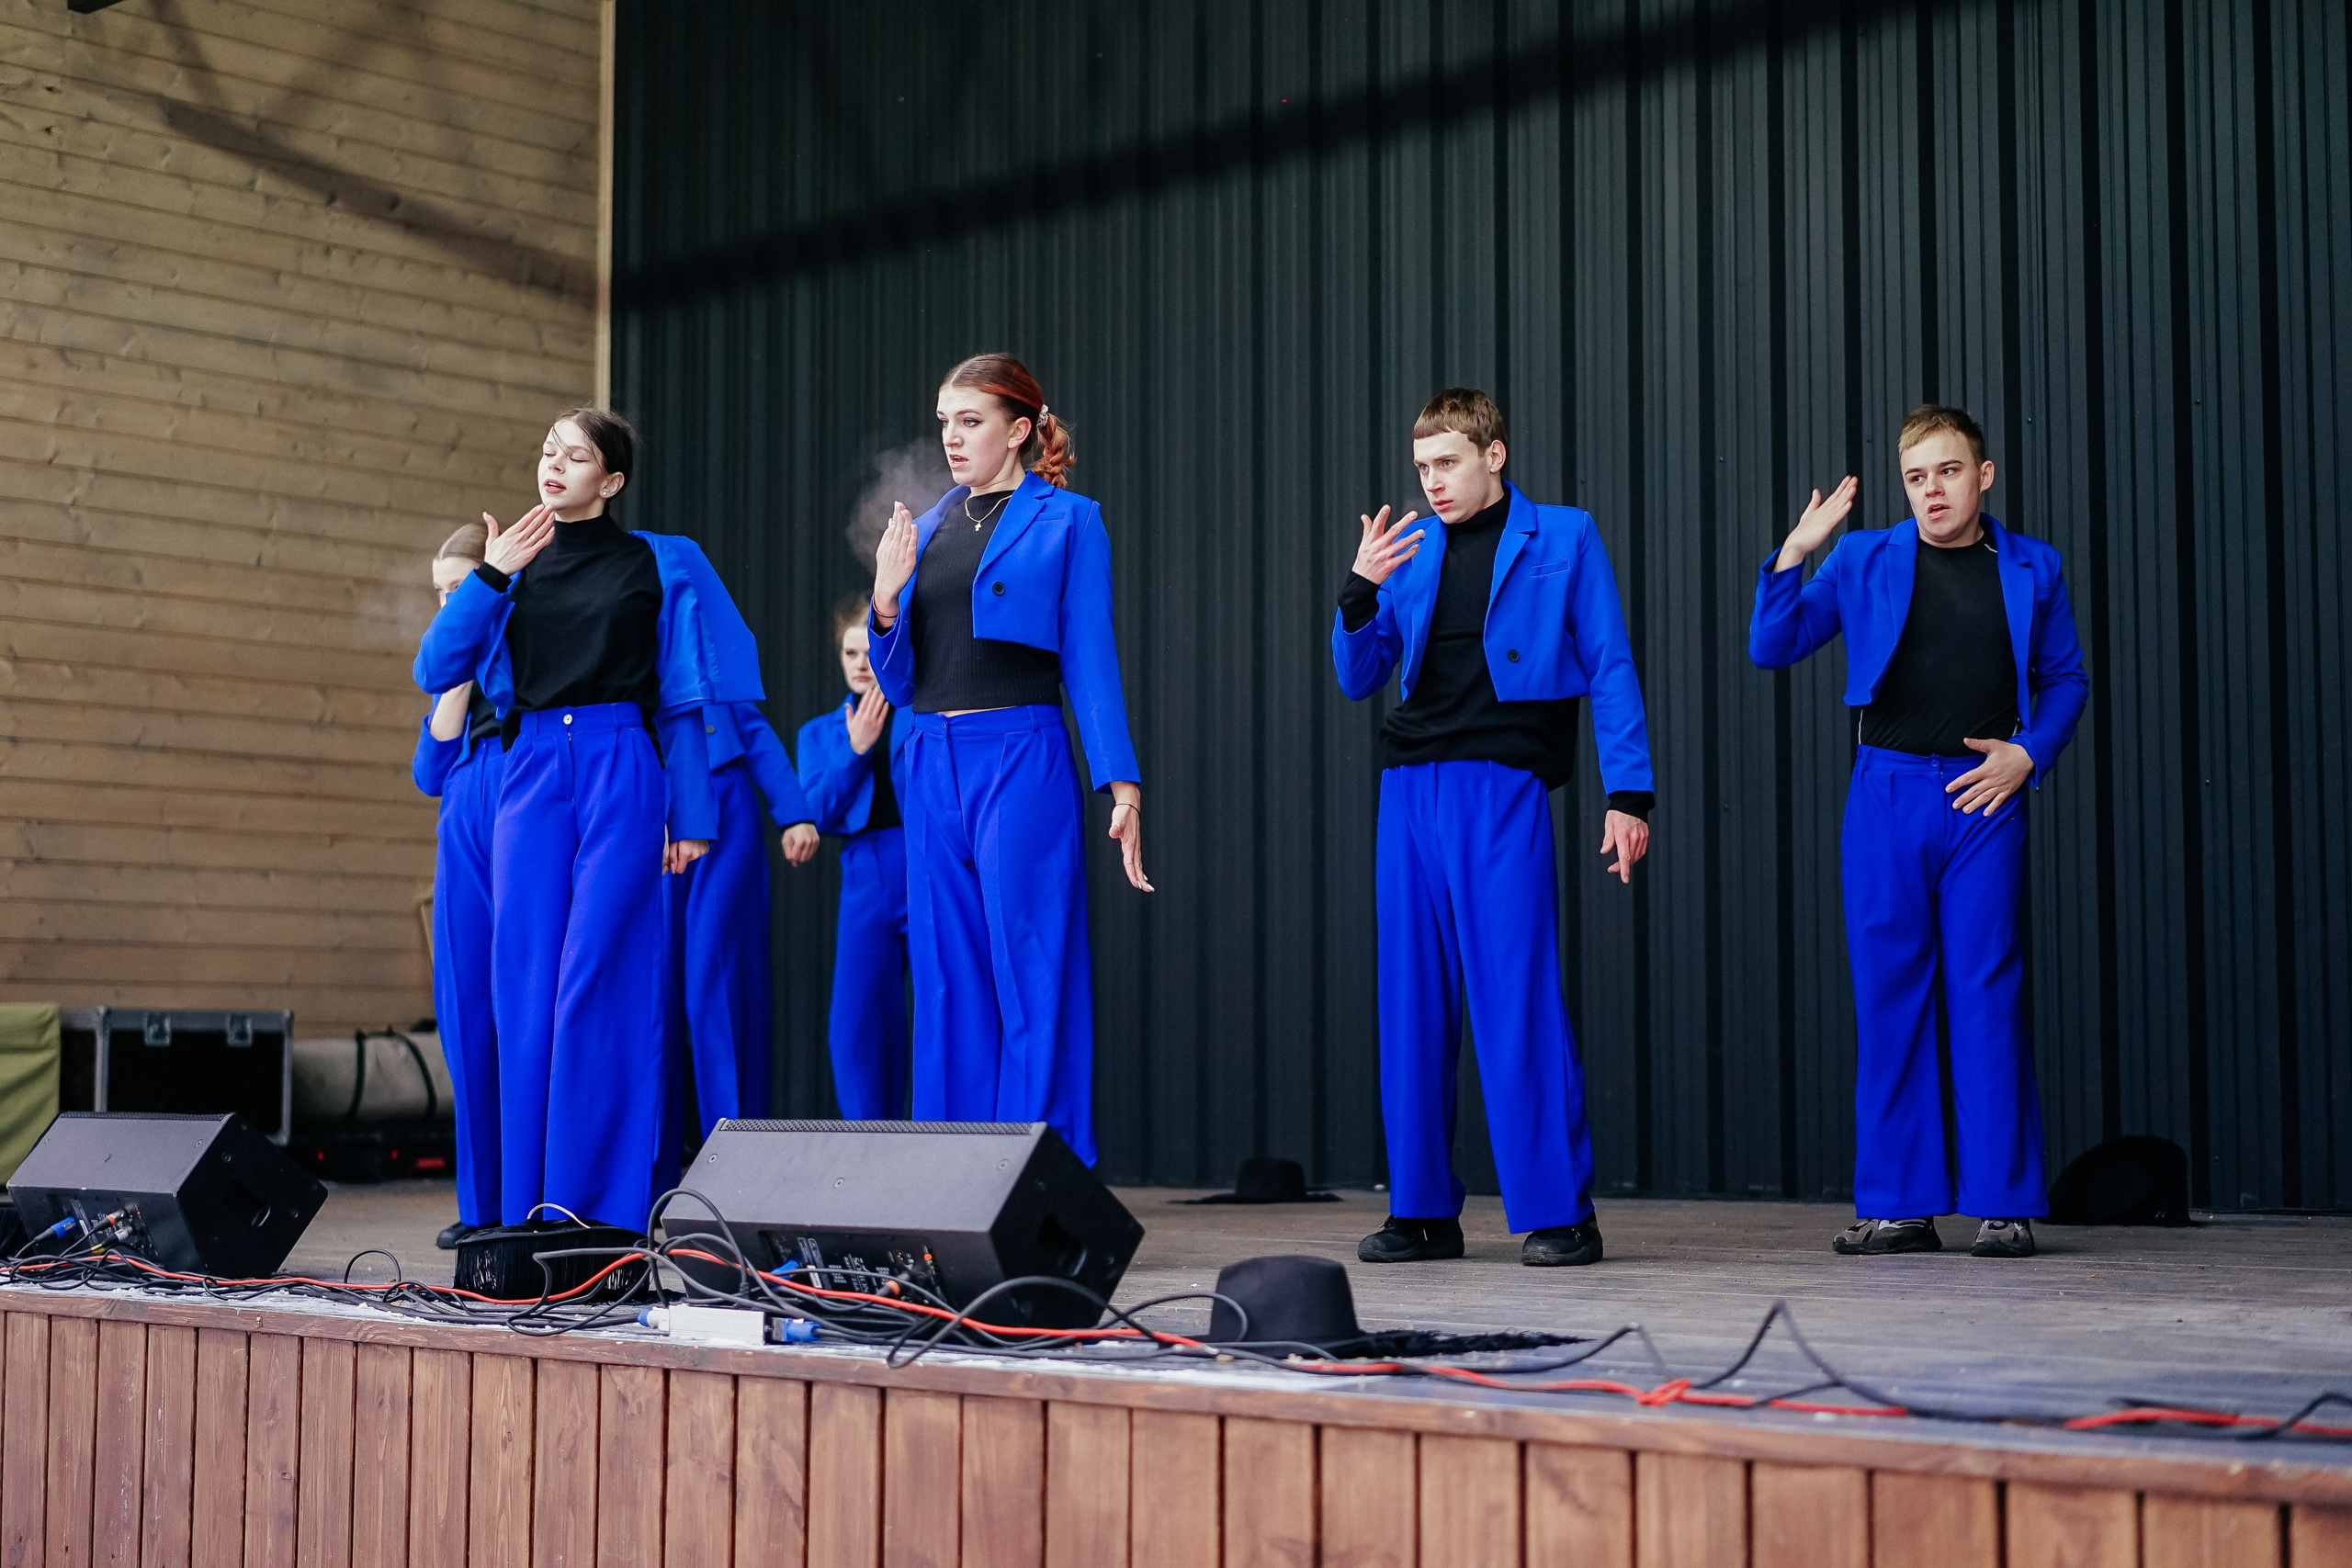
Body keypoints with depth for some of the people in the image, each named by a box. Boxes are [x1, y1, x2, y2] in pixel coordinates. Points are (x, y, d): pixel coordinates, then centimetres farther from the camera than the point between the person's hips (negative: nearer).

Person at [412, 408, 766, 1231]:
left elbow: (686, 700, 4)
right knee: (526, 989, 1)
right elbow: (434, 672, 5)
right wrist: (491, 576, -5)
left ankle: (596, 1202, -7)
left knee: (599, 982, -11)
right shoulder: (516, 565, 15)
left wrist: (692, 815, -3)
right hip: (531, 776, 4)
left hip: (623, 776, -4)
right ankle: (529, 1208, 5)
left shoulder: (660, 565, 6)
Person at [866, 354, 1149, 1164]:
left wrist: (1123, 787, -11)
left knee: (1032, 982, -5)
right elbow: (897, 682, 15)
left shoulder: (1067, 519, 2)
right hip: (930, 766, 6)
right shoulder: (927, 528, 16)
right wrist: (886, 599, -3)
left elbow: (1090, 659, -3)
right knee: (948, 985, 7)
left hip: (1021, 762, -5)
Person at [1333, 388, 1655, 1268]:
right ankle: (1423, 1209, 12)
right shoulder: (1409, 550, 16)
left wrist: (1628, 794, -5)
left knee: (1518, 998, -8)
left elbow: (1610, 670, 3)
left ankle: (1559, 1212, -1)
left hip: (1504, 788, -5)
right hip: (1410, 788, 5)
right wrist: (1361, 592, -3)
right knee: (1412, 1001, 5)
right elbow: (1358, 680, 15)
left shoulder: (1563, 539, 6)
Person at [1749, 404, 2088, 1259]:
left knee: (1988, 994, -3)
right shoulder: (1865, 560, 8)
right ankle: (1899, 1204, 9)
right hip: (1886, 794, 1)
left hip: (1983, 800, -1)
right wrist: (1794, 553, -8)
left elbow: (2065, 680, 15)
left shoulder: (2031, 568, 9)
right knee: (1889, 996, 2)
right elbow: (1772, 647, 5)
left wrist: (2028, 753, -2)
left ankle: (2003, 1204, 4)